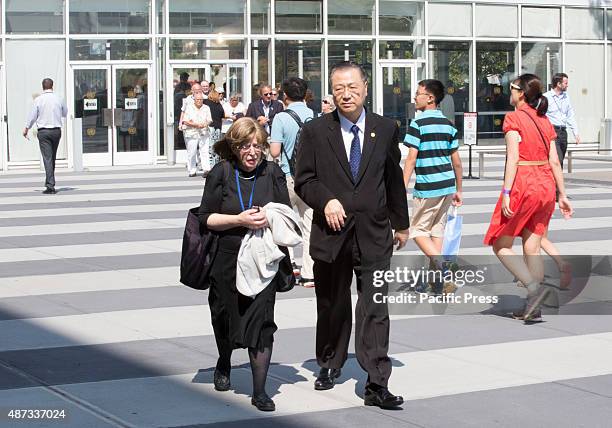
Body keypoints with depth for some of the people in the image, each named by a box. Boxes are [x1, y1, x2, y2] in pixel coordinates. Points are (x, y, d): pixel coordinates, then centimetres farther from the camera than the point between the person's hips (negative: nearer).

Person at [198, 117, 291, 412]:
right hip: (227, 259, 0)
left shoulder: (272, 173, 3)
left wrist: (269, 218, -12)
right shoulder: (221, 173, -2)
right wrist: (240, 220, -17)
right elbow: (207, 218, -4)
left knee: (261, 321, -10)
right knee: (225, 317, 14)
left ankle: (260, 391, -4)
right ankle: (224, 364, 46)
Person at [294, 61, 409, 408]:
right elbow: (304, 181, 2)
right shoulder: (315, 132, 0)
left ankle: (377, 385, -8)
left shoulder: (386, 129, 5)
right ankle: (330, 365, 34)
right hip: (331, 233, 0)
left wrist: (401, 223, 19)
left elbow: (394, 179, 13)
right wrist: (326, 201, -17)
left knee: (375, 308, -7)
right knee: (332, 306, 14)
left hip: (374, 234, 0)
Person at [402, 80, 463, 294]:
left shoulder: (418, 124, -9)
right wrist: (458, 190, 20)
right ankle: (435, 280, 14)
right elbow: (457, 162, 12)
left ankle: (441, 265, -15)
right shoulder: (448, 124, 10)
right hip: (447, 185, 6)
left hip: (427, 187, -6)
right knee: (437, 229, 13)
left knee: (418, 230, 5)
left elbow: (411, 159, -13)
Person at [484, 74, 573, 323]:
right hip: (546, 185, 7)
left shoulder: (513, 118, -7)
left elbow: (513, 158, -15)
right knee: (532, 248, 11)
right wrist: (562, 195, 12)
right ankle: (533, 309, 10)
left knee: (501, 245, 4)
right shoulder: (545, 121, 11)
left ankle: (534, 288, -13)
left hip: (522, 185, -7)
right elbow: (554, 162, 9)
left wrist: (506, 193, -17)